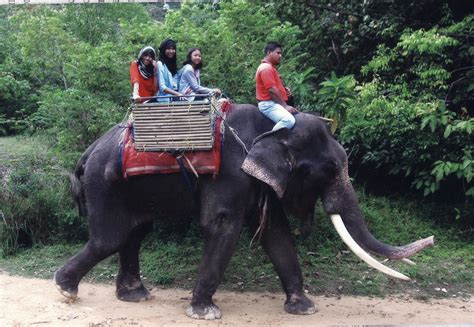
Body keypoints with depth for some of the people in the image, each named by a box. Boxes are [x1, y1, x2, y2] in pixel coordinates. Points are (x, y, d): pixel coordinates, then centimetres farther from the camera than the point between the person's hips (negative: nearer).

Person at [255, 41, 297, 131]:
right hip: (269, 104, -11)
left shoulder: (270, 67, 21)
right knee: (289, 120, -33)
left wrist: (284, 89, 7)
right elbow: (272, 90, -20)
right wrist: (285, 106, -17)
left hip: (275, 103, 11)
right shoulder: (266, 68, -12)